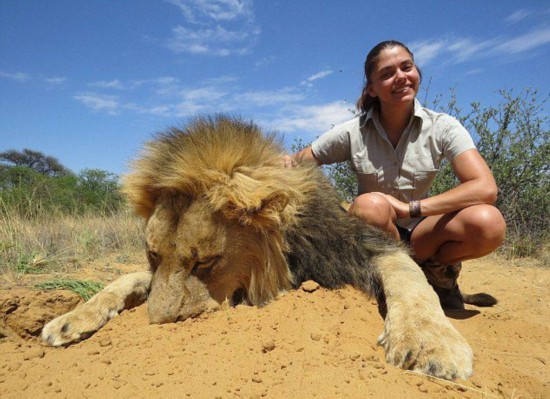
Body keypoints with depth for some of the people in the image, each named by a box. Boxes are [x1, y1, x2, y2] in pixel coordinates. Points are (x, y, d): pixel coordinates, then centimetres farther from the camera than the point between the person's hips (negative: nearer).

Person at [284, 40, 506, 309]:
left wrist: (410, 208, -28)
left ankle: (436, 272, 3)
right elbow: (297, 165, -2)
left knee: (489, 222, -27)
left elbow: (486, 188, -20)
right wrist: (285, 164, -27)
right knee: (371, 204, -36)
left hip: (419, 234, 1)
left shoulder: (442, 127, -8)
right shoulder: (353, 133, -9)